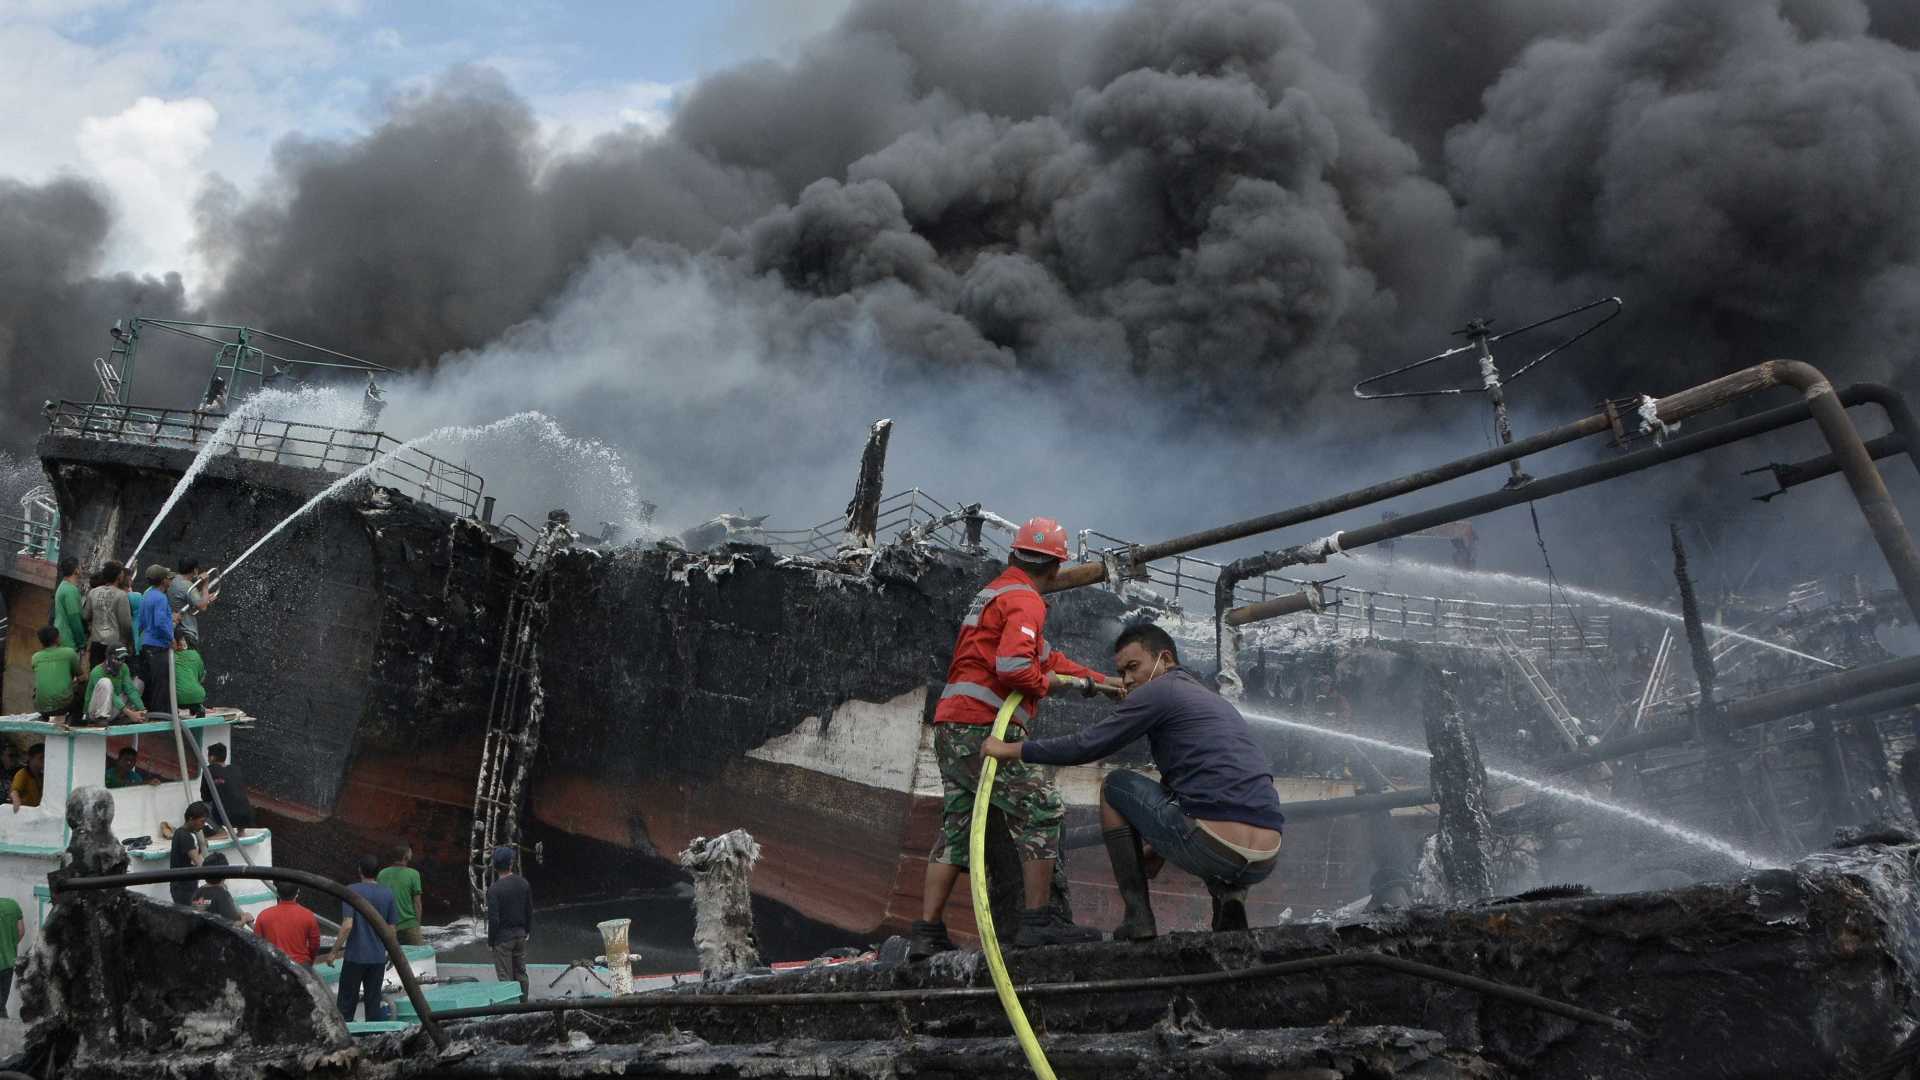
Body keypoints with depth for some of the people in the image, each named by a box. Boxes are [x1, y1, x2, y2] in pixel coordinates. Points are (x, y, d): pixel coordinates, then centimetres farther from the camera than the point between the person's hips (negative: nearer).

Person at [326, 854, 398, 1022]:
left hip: (355, 956, -3)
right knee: (374, 1001, 9)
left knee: (347, 1002, 7)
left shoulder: (351, 891, -10)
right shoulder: (388, 893, 1)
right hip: (378, 956, 3)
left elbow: (347, 925, -19)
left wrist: (334, 951, -11)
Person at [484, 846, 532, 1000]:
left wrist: (490, 941, -5)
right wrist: (528, 931, 18)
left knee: (505, 976, 2)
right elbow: (529, 911, 7)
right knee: (521, 973, 14)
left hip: (503, 937, -5)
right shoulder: (524, 883, -1)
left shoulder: (494, 889, -17)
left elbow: (493, 918, -16)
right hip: (520, 935, 5)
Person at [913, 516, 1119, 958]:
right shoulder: (1025, 601, -9)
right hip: (982, 728, -10)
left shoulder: (995, 592, 23)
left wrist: (1099, 681, 29)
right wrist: (1043, 684, -4)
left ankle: (928, 932, 10)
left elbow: (1047, 656, 29)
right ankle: (1038, 922, -7)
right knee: (1043, 811, -6)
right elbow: (1013, 665, -25)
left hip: (951, 729, 10)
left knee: (955, 828, 11)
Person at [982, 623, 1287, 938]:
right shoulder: (1215, 700, 28)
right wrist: (1160, 849, 41)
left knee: (1115, 787, 17)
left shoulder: (1160, 691, 4)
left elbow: (1087, 746, 2)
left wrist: (1012, 749, 13)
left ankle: (1138, 918, 11)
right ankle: (1229, 892, 11)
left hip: (1212, 849, -7)